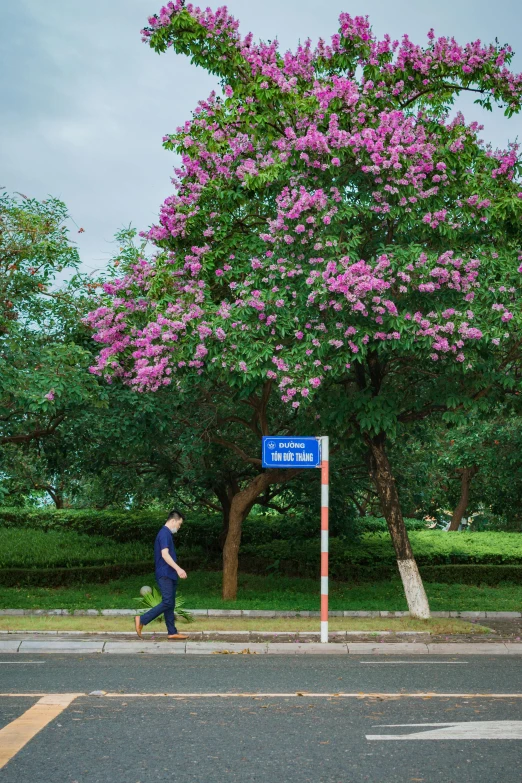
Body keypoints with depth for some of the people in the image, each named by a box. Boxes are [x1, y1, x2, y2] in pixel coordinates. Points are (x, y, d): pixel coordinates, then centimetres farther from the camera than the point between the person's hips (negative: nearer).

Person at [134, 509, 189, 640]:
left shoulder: (167, 534, 18)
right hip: (165, 574, -10)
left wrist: (176, 570, 27)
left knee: (170, 604, 8)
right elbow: (164, 554, -23)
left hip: (169, 575, 10)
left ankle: (172, 632, 10)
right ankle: (142, 620, -9)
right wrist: (178, 569, -29)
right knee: (167, 602, -13)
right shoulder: (164, 533, -13)